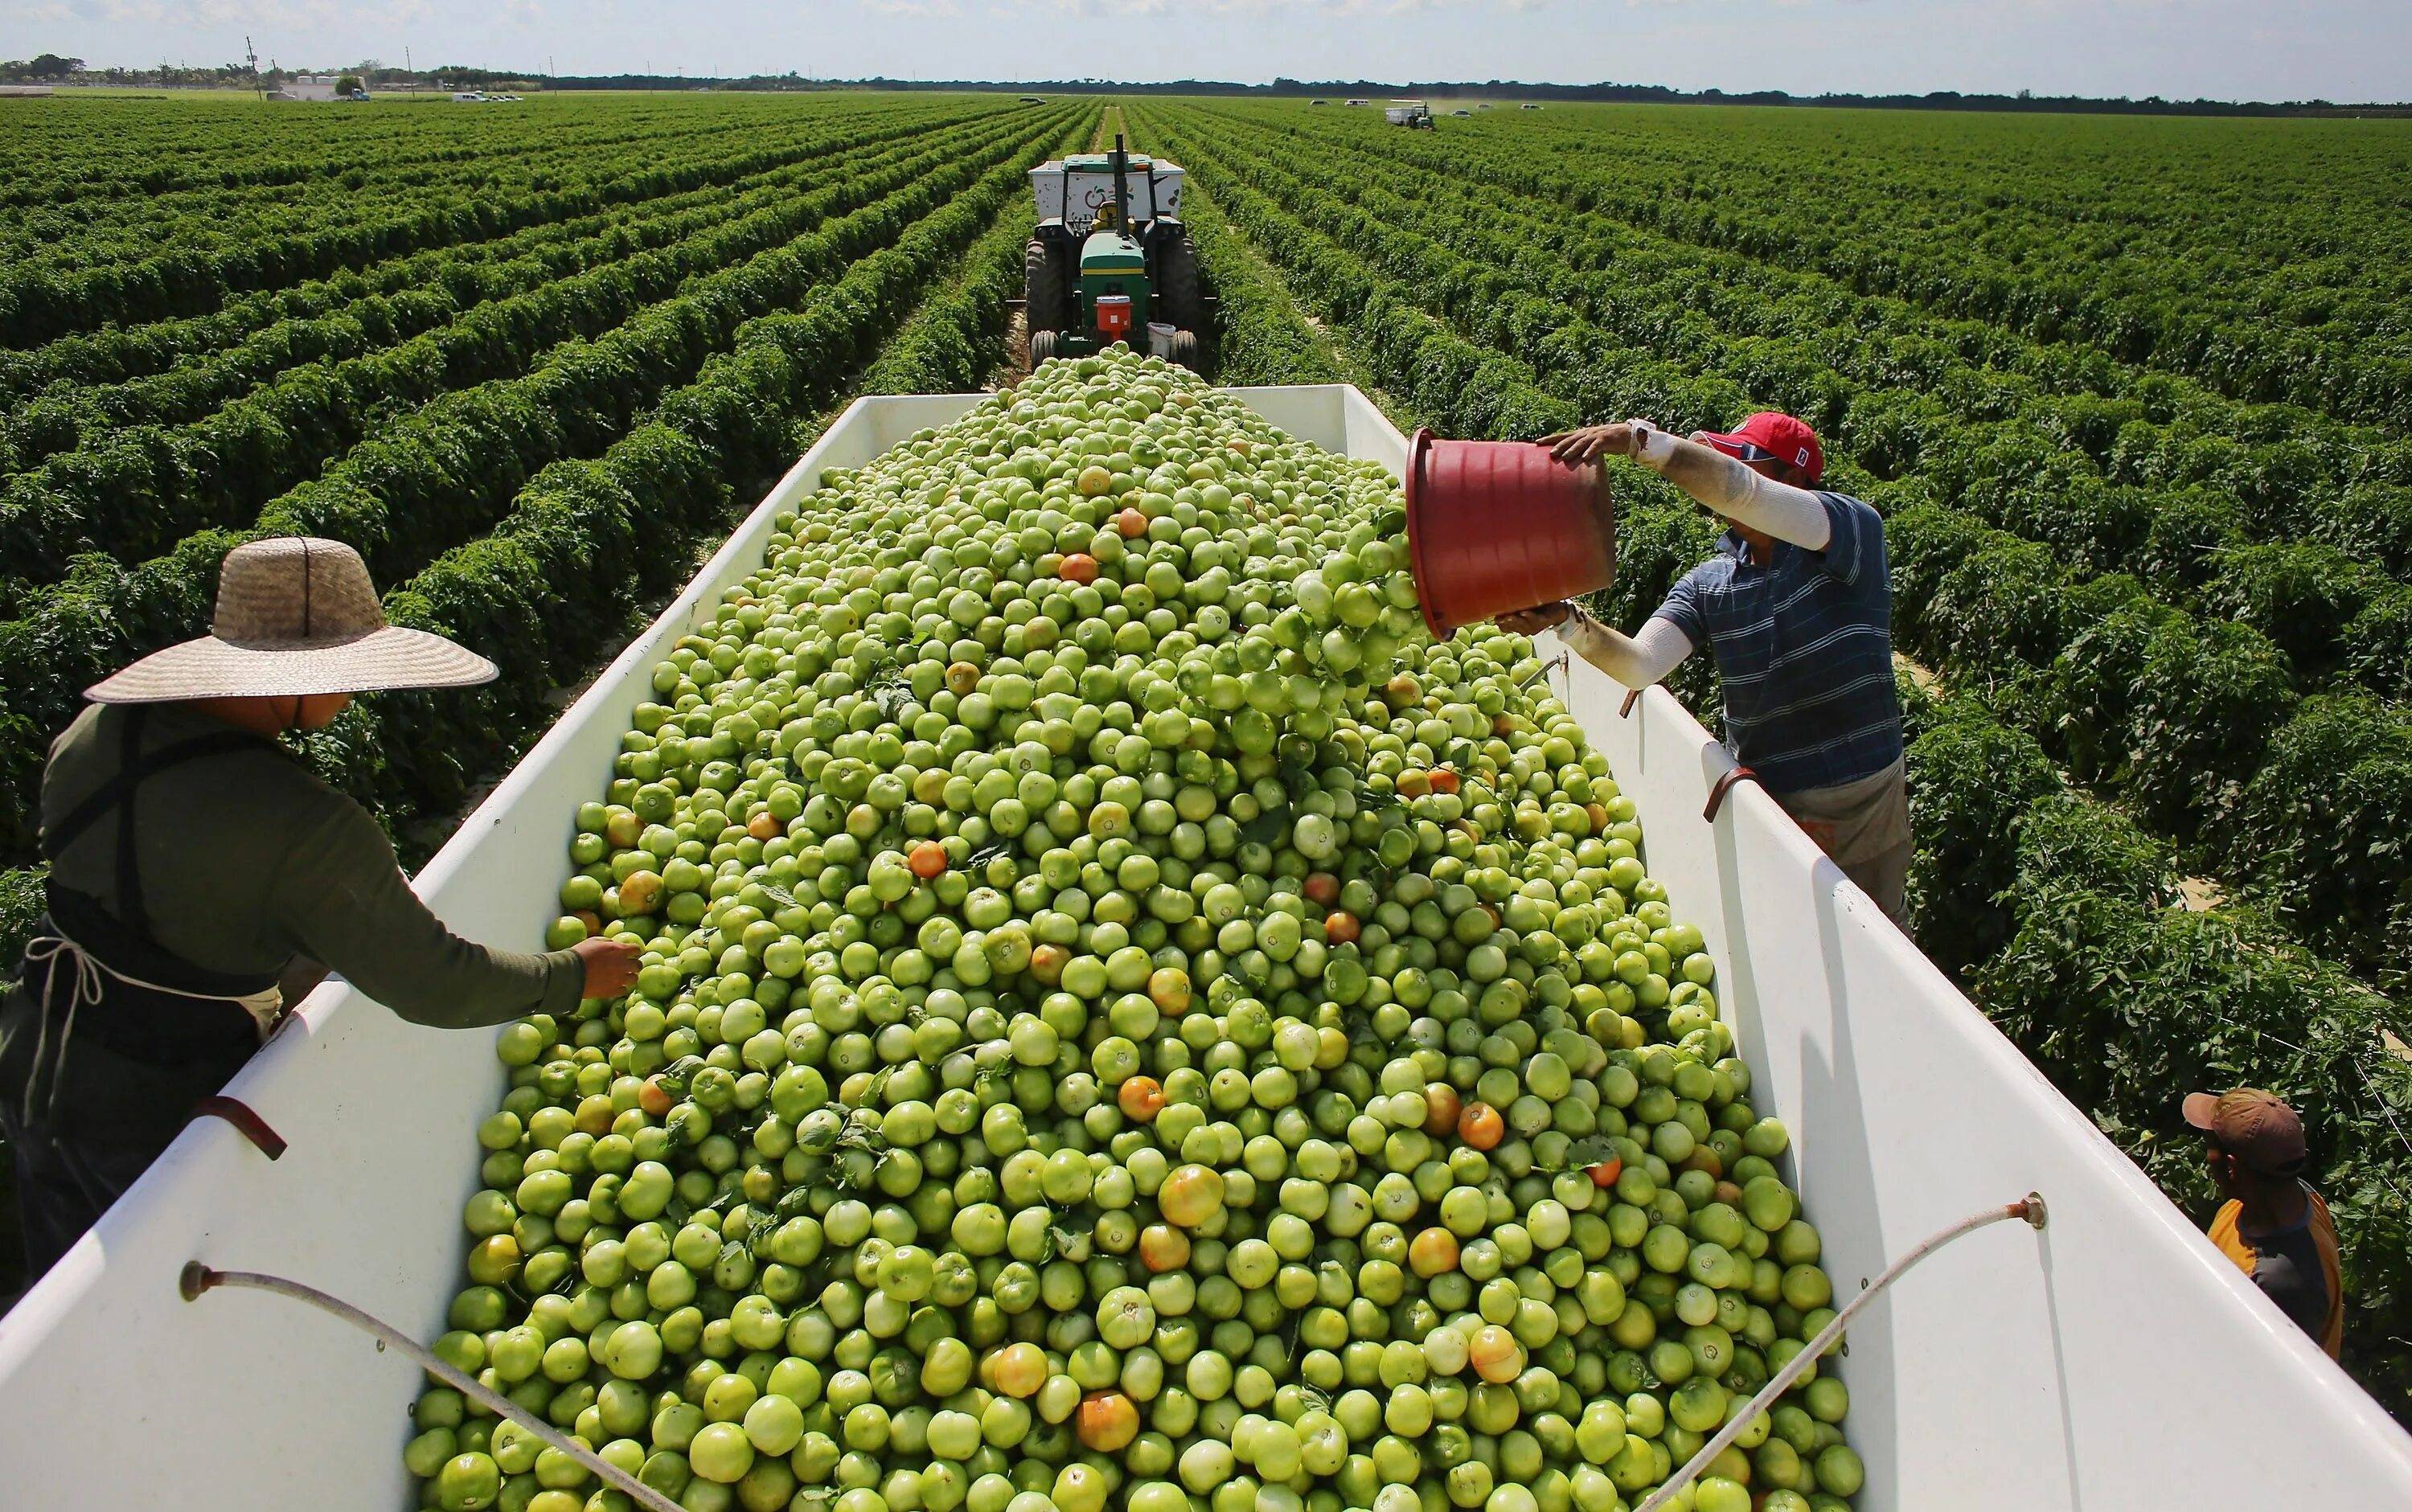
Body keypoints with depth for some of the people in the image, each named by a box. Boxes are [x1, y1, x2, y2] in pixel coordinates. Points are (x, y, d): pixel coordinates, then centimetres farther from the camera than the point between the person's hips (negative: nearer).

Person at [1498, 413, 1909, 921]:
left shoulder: (1854, 529, -11)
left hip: (1866, 804, -3)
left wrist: (1637, 438, -38)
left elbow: (1741, 492, -30)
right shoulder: (1708, 586, 1)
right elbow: (1639, 664, -14)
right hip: (1766, 804, 3)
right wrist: (1569, 621, -31)